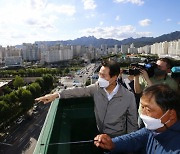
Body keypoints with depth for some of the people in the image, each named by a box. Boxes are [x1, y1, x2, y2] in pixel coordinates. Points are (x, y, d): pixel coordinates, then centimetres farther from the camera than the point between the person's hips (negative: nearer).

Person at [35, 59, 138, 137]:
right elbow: (79, 91, -3)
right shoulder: (97, 87, -10)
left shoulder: (129, 97, -17)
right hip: (100, 135, 3)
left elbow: (133, 123, -7)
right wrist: (56, 95, -10)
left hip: (118, 139, -3)